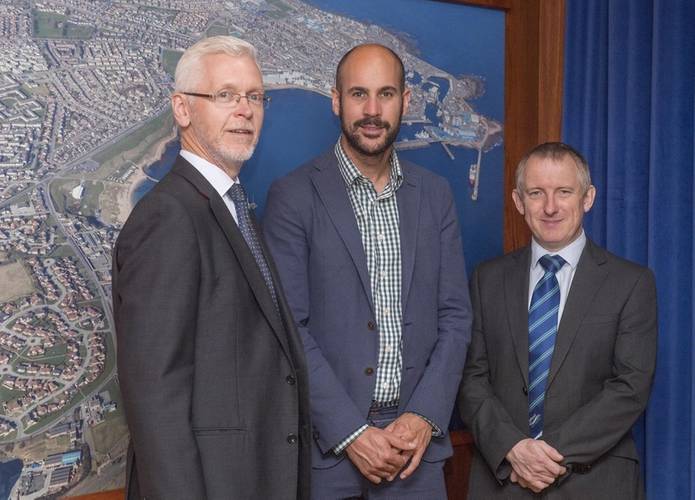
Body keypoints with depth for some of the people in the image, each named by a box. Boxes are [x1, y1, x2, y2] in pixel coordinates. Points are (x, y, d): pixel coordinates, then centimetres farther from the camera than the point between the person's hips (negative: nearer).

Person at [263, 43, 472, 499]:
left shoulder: (435, 195, 6)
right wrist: (351, 433, -15)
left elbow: (455, 316, 5)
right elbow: (288, 328, -10)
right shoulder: (294, 196, -6)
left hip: (416, 444, 3)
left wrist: (425, 416, -7)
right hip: (328, 444, -3)